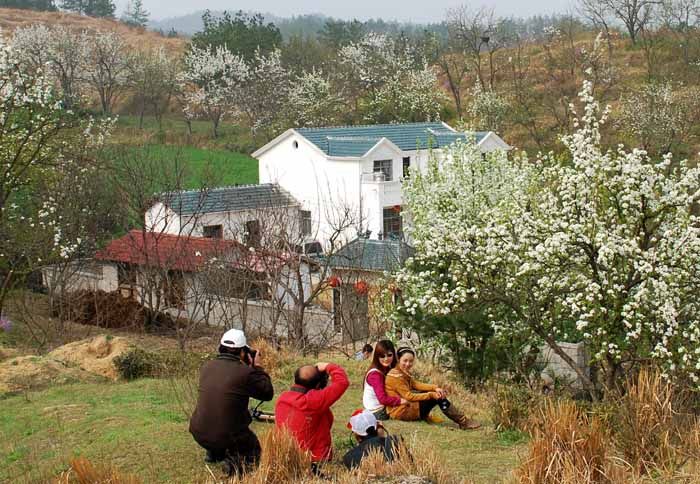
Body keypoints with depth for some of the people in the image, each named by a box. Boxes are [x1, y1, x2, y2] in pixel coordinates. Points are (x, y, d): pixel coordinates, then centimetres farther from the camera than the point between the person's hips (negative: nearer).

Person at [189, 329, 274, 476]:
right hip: (227, 436, -6)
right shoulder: (245, 372, -16)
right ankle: (235, 462, -9)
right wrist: (257, 367, 8)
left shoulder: (206, 368, 3)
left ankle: (214, 453, 31)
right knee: (253, 452, 23)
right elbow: (268, 393, -2)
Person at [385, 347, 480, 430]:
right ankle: (464, 422, -7)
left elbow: (415, 384, 1)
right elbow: (409, 396, -22)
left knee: (439, 394, 5)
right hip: (400, 411, -10)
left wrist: (435, 388, -14)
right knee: (439, 398, -12)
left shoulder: (404, 373, 12)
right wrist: (431, 395, -21)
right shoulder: (396, 376, -18)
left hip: (407, 405, 10)